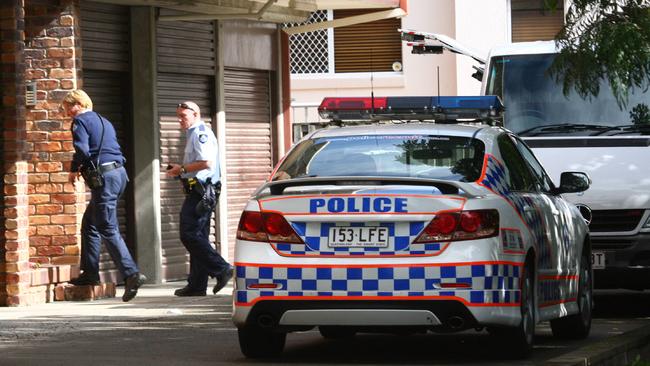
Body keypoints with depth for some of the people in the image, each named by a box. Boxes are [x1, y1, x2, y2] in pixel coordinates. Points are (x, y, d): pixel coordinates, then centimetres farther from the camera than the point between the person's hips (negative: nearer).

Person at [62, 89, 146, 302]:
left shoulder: (80, 121, -4)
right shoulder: (103, 122, 22)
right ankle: (90, 273, 21)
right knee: (89, 224, 19)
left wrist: (74, 170, -1)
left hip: (103, 178, -9)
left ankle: (131, 274, -21)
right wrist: (83, 168, 20)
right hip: (118, 173, 9)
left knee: (108, 229, -10)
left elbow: (81, 150, -18)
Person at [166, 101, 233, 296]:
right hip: (200, 192, 11)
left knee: (190, 235, -14)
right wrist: (180, 170, 15)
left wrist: (182, 169, -12)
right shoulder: (193, 135, 23)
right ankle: (197, 285, 10)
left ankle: (221, 269, -14)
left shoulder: (201, 134, -10)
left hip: (201, 191, -11)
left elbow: (206, 163, -21)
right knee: (197, 236, 9)